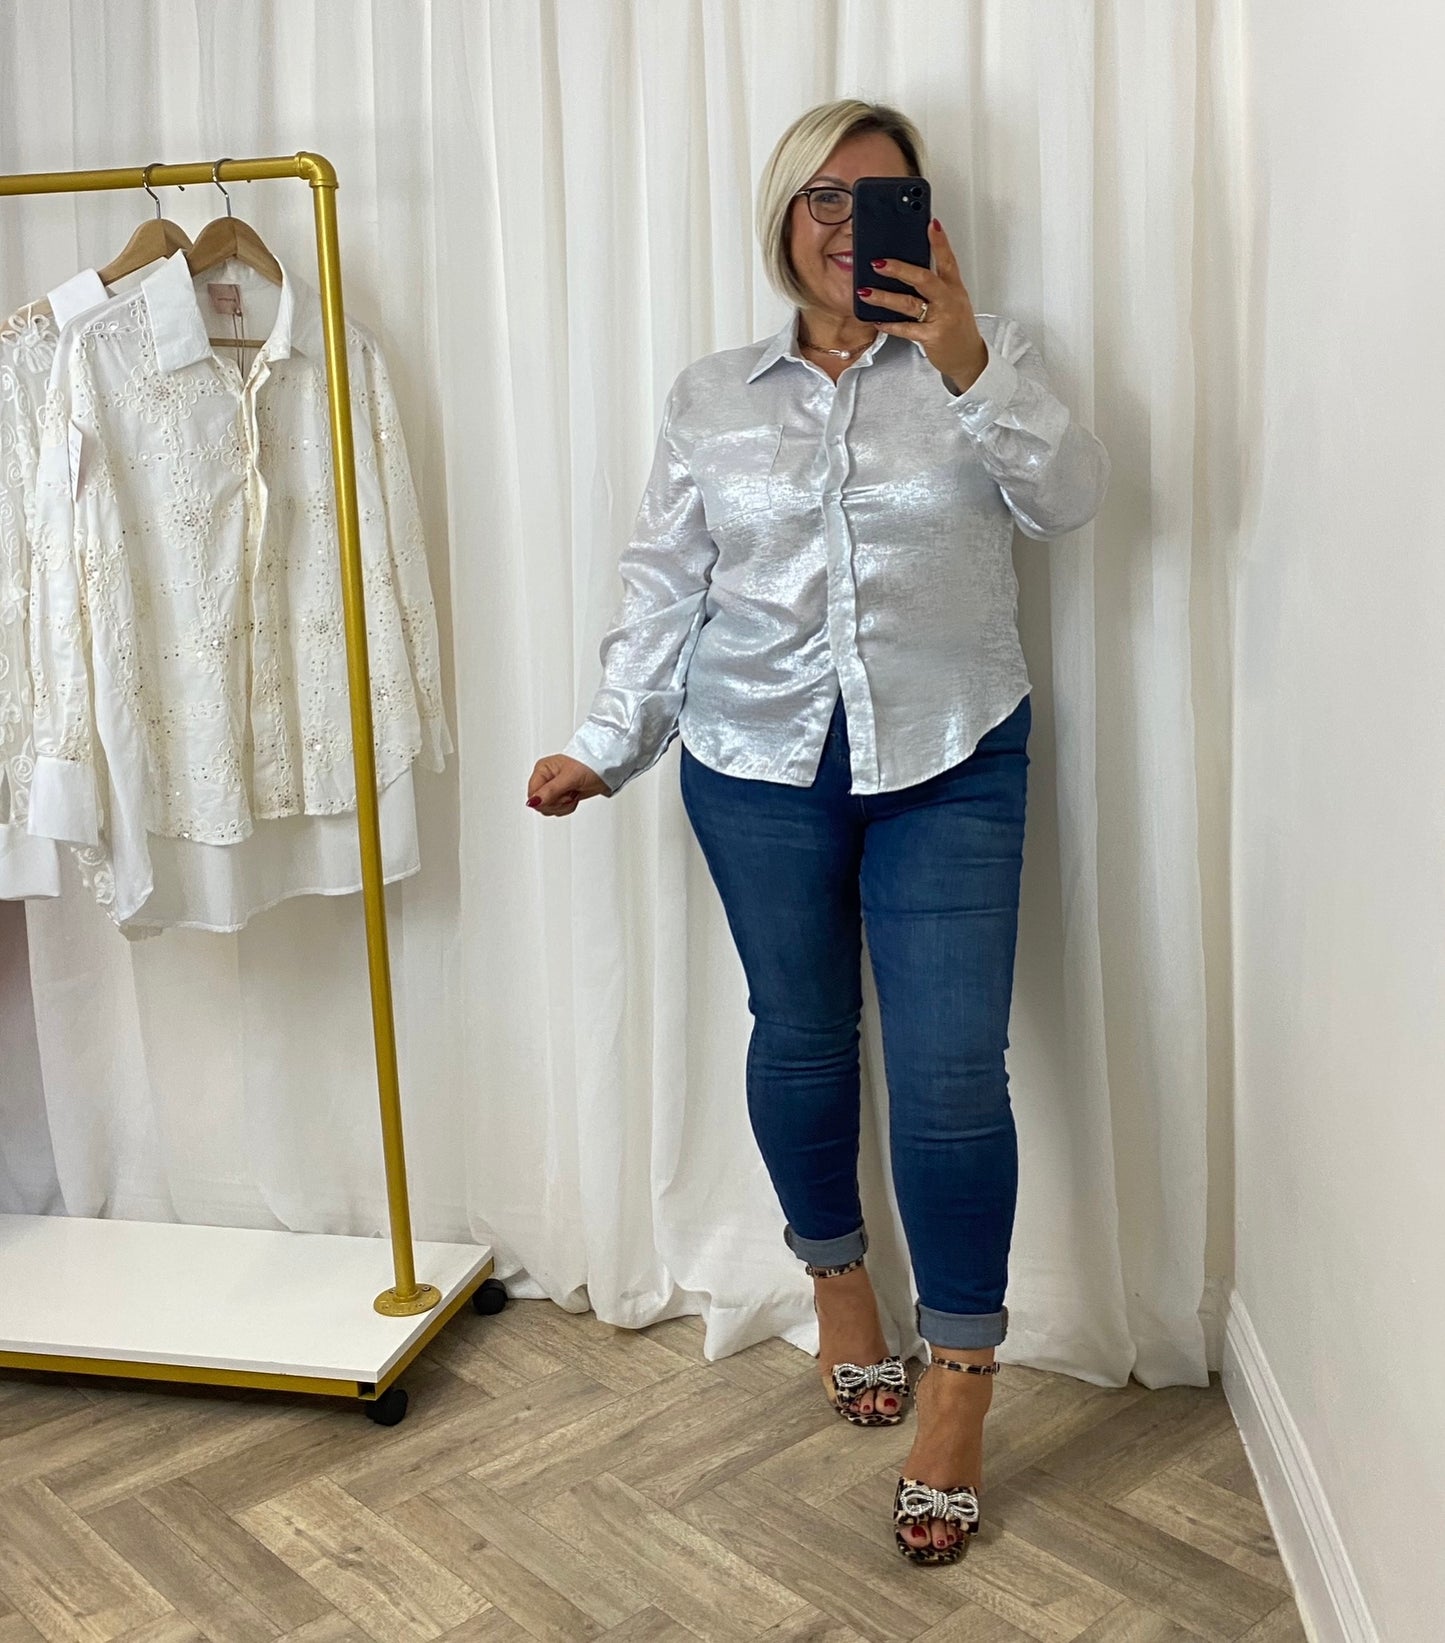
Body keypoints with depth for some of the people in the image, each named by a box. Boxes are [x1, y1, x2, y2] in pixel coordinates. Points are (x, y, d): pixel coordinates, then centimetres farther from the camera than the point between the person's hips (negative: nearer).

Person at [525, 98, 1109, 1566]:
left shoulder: (982, 356, 5)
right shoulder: (711, 396, 10)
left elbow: (1070, 497, -11)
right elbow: (662, 591, 9)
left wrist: (966, 369, -25)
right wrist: (604, 749, 5)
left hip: (950, 767, -2)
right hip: (759, 767, 2)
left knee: (951, 1071, -8)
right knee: (799, 1034, 12)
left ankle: (959, 1391, 6)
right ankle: (837, 1281, 37)